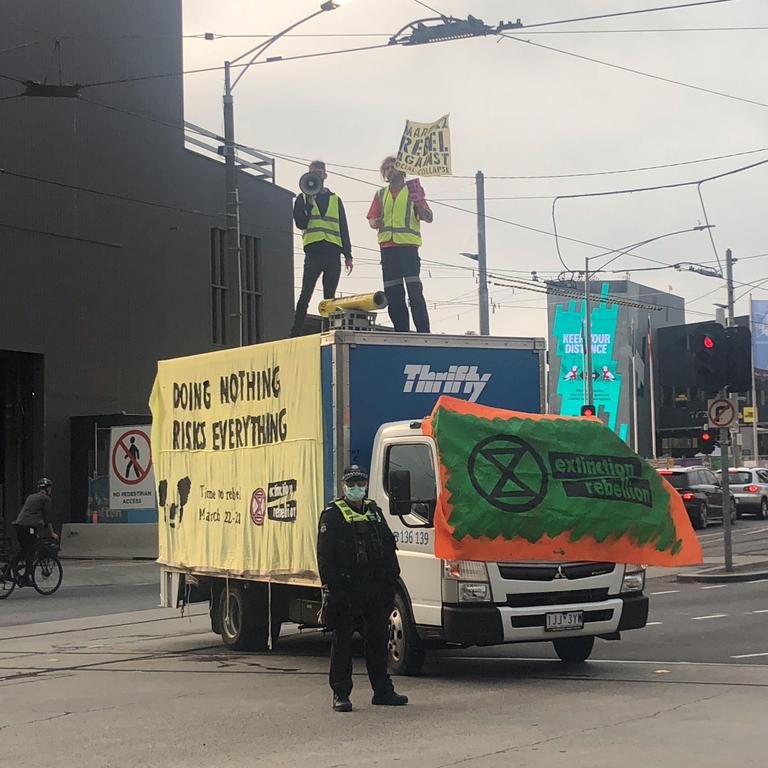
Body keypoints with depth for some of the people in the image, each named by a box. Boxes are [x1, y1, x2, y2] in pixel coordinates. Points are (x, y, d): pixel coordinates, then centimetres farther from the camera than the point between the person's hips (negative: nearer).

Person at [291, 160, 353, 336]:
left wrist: (348, 255, 7)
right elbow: (300, 223, -2)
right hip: (313, 252, -2)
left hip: (333, 253, 2)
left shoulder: (335, 200, 17)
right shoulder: (303, 198, 12)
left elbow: (344, 229, 14)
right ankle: (295, 333, -10)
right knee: (305, 295, -10)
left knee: (330, 298, 3)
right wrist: (309, 203, -13)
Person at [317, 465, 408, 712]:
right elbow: (325, 554, -8)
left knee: (378, 638, 10)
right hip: (346, 588, -6)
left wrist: (391, 580, 9)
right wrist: (331, 584, -17)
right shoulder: (333, 515, -2)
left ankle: (383, 690, 18)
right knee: (342, 641, -1)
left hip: (376, 587, 6)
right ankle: (340, 694, 4)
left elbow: (389, 548, 18)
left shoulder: (375, 512, 16)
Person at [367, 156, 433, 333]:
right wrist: (376, 222, -7)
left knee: (415, 292, -14)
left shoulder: (412, 191, 8)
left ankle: (423, 332, -16)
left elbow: (428, 218, 3)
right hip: (387, 247, 4)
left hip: (408, 246, -4)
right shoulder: (381, 194, 20)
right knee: (393, 295, 2)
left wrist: (419, 203, -16)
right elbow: (371, 220, 17)